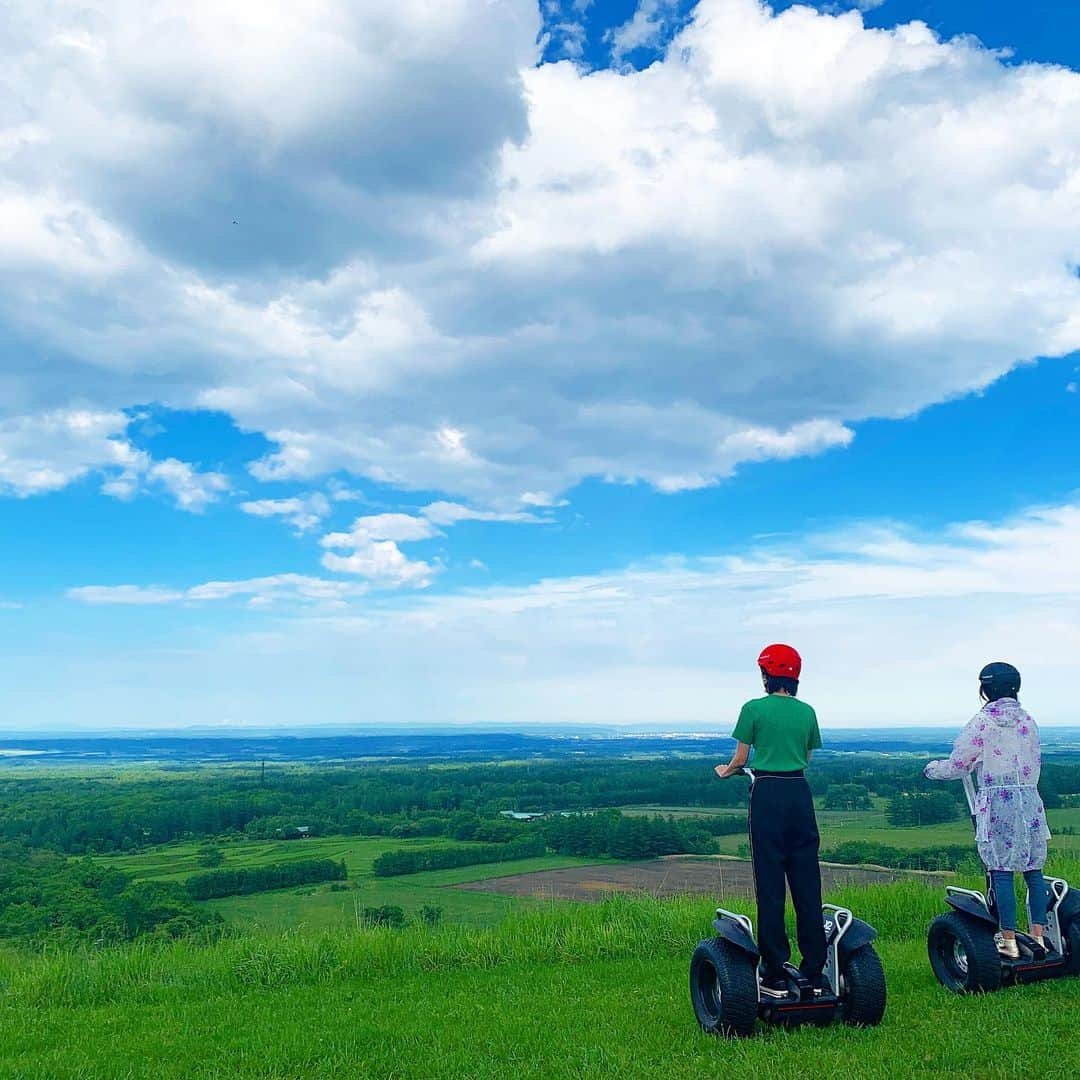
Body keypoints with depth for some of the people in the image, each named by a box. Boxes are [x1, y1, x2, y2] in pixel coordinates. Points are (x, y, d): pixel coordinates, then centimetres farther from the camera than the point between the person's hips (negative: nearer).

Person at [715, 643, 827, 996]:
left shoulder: (754, 709, -5)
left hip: (767, 795, -4)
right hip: (800, 793, 4)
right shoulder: (807, 711, 7)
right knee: (807, 882, 9)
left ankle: (775, 974, 3)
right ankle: (814, 973, 13)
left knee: (770, 884, 1)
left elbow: (740, 758, 0)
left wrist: (726, 771, 21)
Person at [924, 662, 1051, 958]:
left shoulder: (983, 721, -7)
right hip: (1030, 800, 5)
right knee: (1033, 870, 9)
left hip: (997, 801, -5)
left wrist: (933, 769, 15)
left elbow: (958, 764, -4)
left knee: (1001, 872, -2)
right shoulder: (1027, 719, 8)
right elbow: (1036, 762, 16)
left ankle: (1009, 941, -2)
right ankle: (1038, 936, 13)